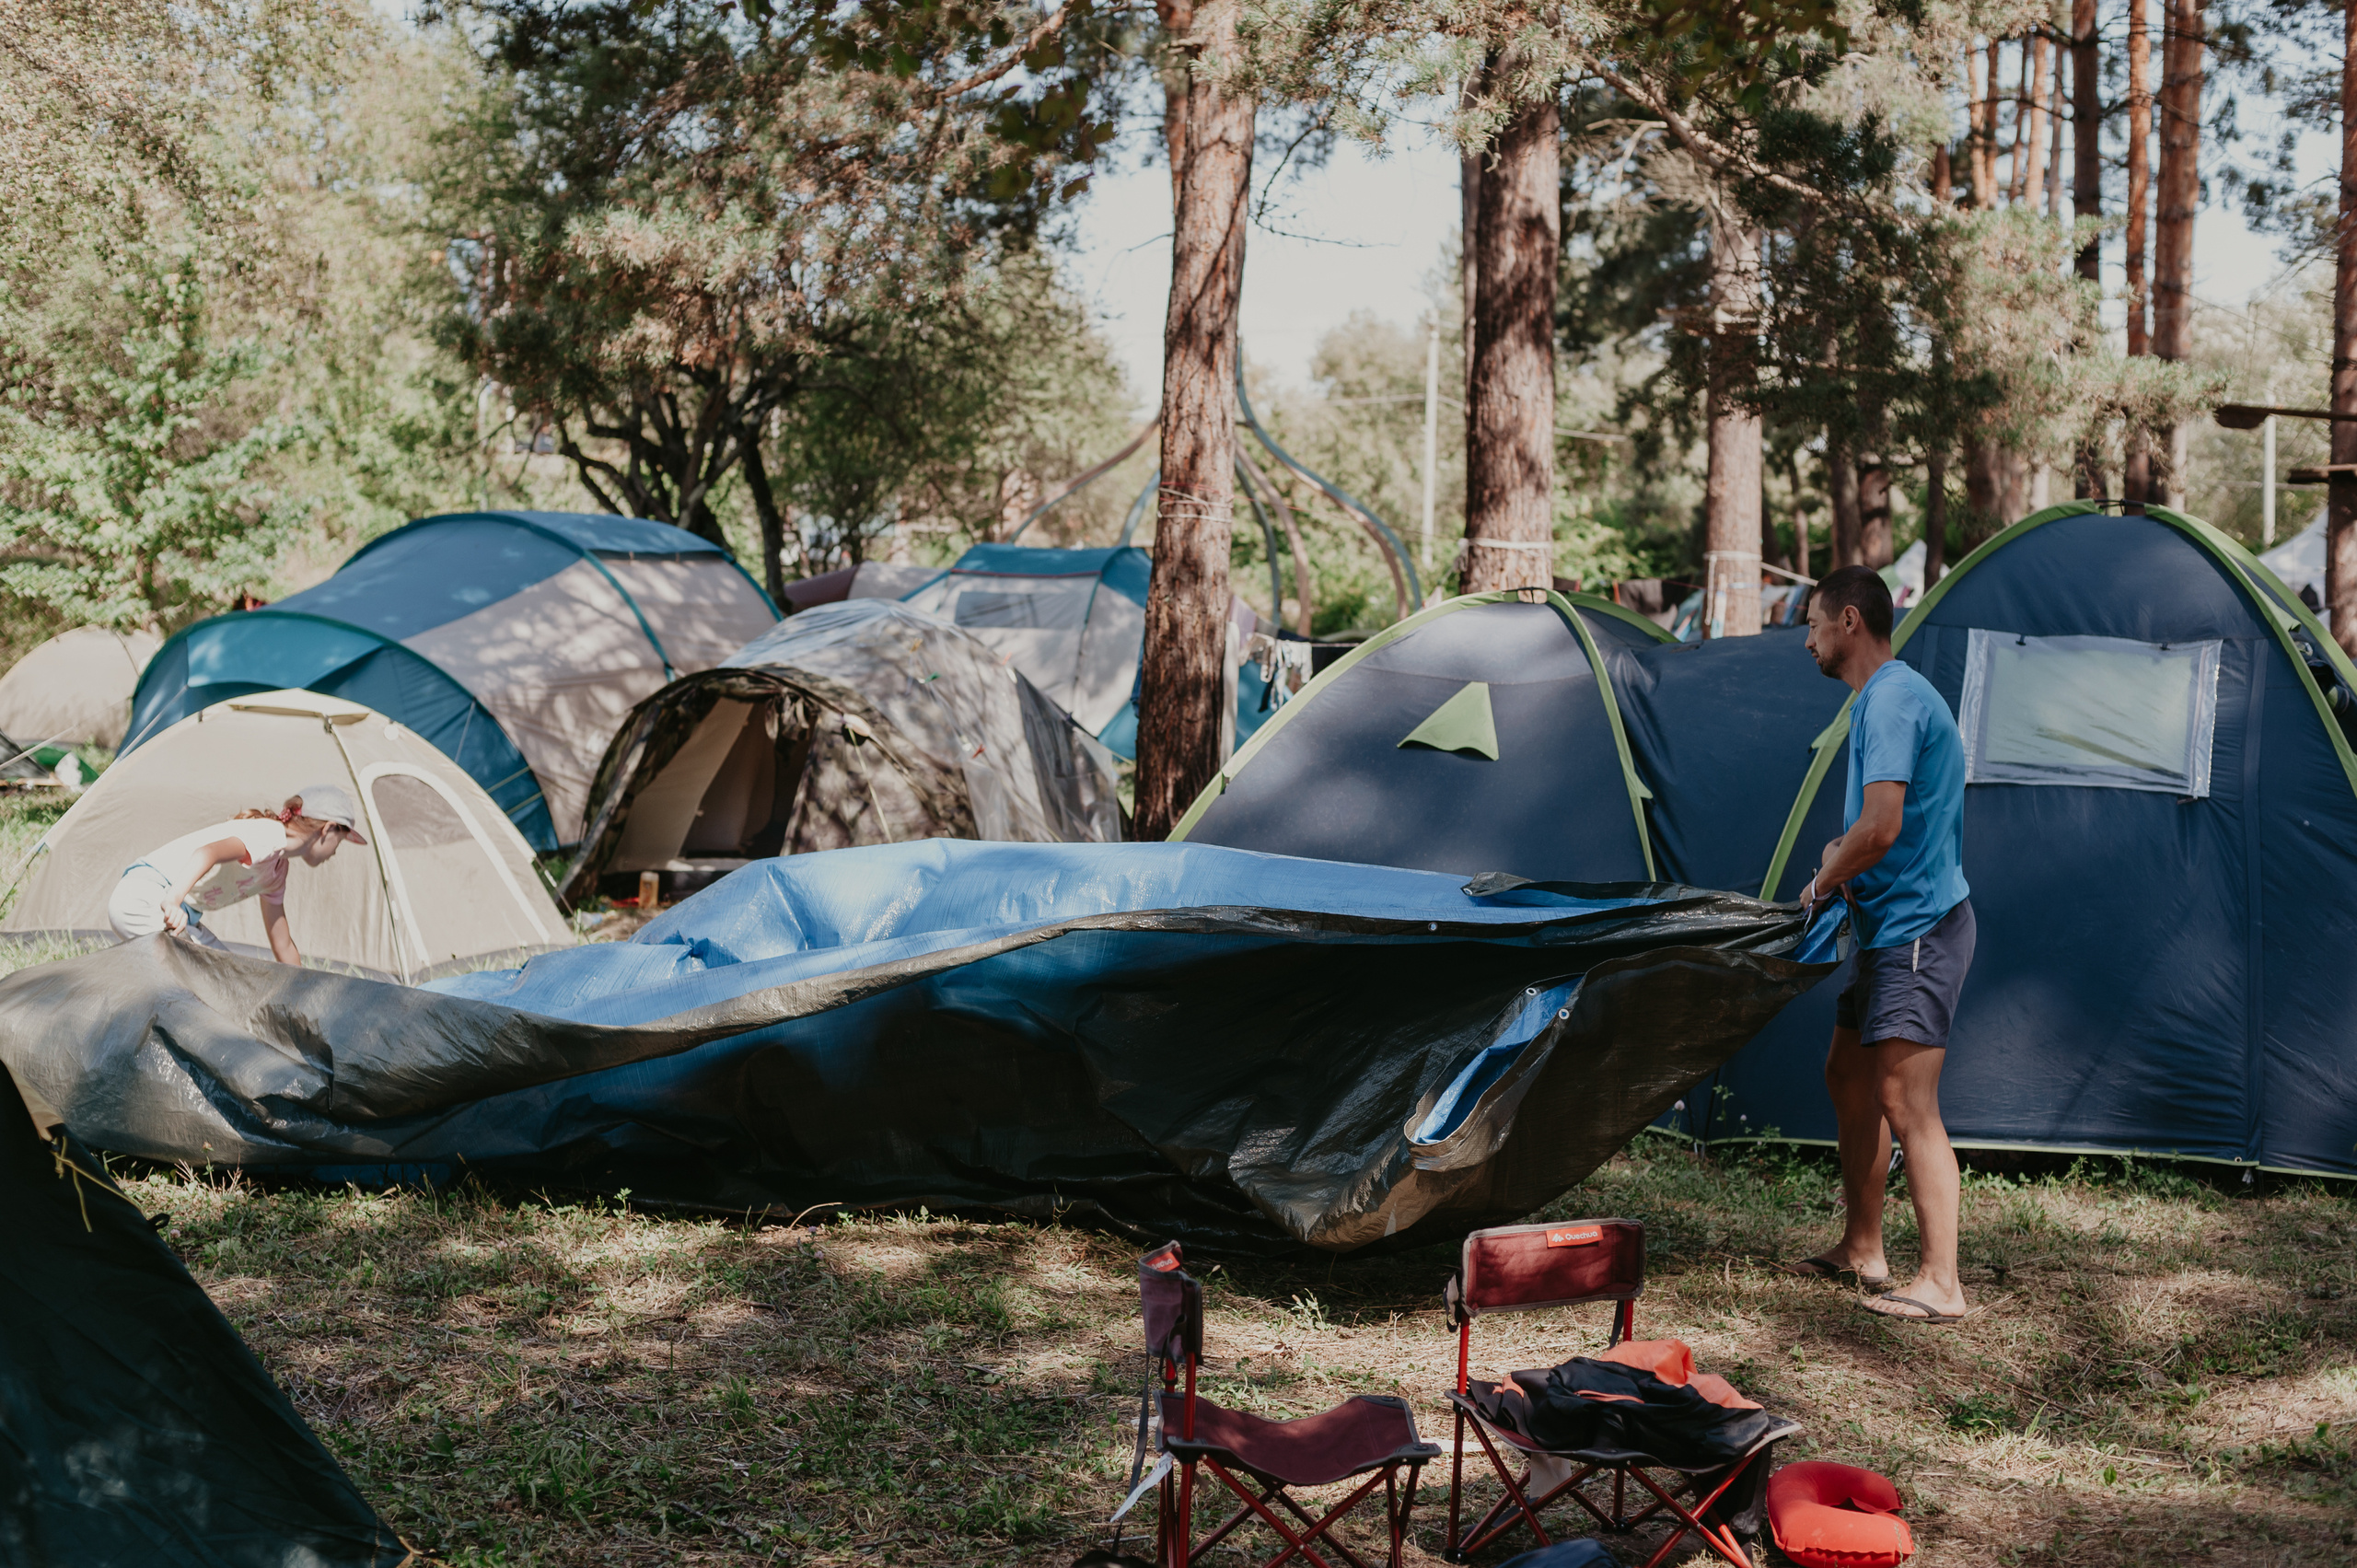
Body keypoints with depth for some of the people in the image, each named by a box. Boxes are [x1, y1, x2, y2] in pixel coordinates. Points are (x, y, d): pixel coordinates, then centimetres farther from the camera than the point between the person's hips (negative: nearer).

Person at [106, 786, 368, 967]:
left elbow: (282, 945, 24)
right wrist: (173, 900, -52)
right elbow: (208, 852, -37)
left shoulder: (277, 869, 15)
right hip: (143, 898, -10)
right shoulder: (270, 835, -17)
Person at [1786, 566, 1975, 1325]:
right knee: (1848, 1077, 18)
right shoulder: (1888, 696, 17)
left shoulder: (1892, 699, -17)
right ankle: (1861, 1248, 28)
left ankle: (1940, 1283, -11)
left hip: (1919, 929, -11)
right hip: (1893, 926, 11)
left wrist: (1822, 883, -10)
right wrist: (1841, 862, 5)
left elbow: (1881, 828, -26)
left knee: (1905, 1100, -12)